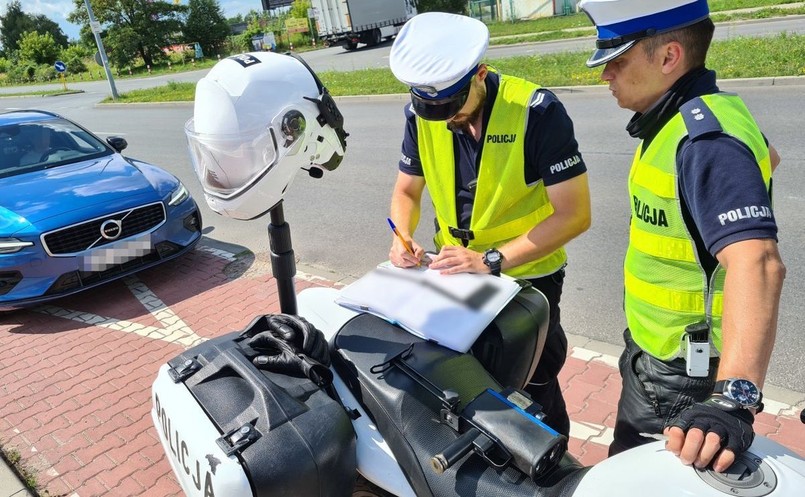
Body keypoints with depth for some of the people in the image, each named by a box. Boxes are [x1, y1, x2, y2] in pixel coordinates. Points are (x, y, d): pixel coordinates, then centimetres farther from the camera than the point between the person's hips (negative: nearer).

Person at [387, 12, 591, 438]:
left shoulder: (535, 110, -23)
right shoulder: (420, 115, -7)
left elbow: (574, 214, -23)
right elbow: (407, 190, 5)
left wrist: (491, 260, -30)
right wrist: (402, 237, -16)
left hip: (527, 277, -4)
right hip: (455, 272, 5)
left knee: (533, 391, 13)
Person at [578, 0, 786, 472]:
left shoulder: (706, 137, -27)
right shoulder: (696, 117, 3)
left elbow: (757, 264, -40)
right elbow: (764, 155, 24)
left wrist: (733, 399, -51)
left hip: (685, 378, -9)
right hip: (653, 355, 9)